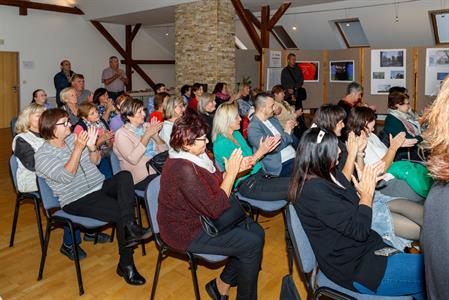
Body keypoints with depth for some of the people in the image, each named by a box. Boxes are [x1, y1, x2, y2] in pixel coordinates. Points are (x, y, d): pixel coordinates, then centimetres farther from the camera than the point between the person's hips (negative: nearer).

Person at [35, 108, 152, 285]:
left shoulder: (73, 138, 10)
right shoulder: (42, 155, -7)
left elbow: (95, 162, 12)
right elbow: (66, 176, -20)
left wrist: (92, 147, -9)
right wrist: (78, 149, -26)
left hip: (100, 186, 6)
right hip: (77, 200, -6)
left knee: (125, 176, -25)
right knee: (121, 212, -24)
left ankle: (129, 227, -32)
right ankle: (126, 264, -9)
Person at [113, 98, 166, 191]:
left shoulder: (147, 126, 12)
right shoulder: (121, 134, -4)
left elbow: (164, 150, 9)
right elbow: (133, 159, -19)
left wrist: (155, 136, -10)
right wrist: (147, 135, -18)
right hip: (142, 178, -5)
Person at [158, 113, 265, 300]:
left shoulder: (195, 156, 1)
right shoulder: (183, 169, -29)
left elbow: (216, 185, 7)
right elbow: (215, 209, -27)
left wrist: (235, 170, -10)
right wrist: (230, 174, -20)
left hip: (203, 217, 10)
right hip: (188, 231, -10)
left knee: (257, 231, 4)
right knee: (252, 245, -12)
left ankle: (222, 285, 17)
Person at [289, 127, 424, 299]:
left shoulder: (329, 174, 3)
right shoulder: (314, 190, -26)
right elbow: (359, 230, -22)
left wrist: (368, 182, -4)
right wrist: (367, 193, -10)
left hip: (366, 247, 9)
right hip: (356, 268, -9)